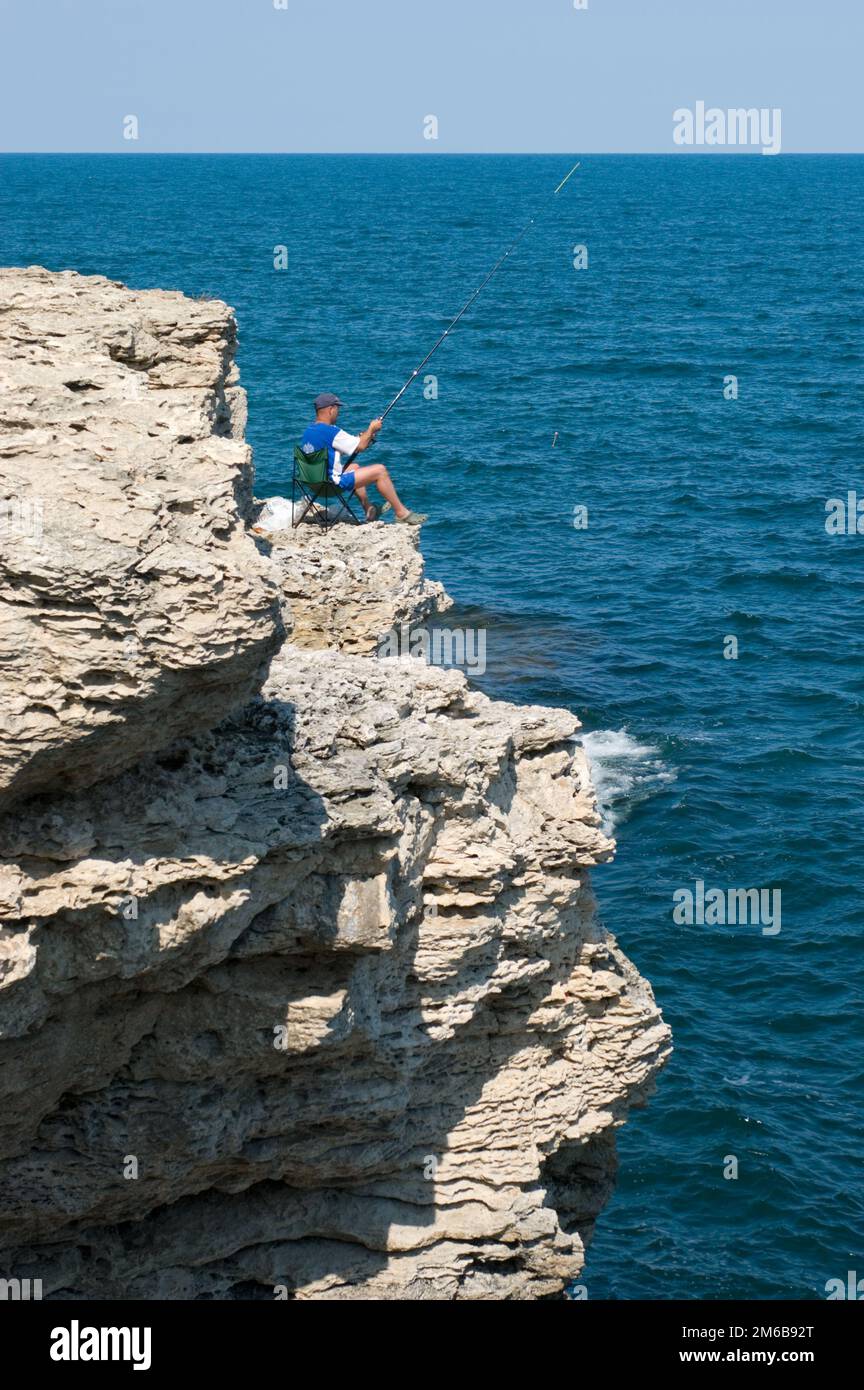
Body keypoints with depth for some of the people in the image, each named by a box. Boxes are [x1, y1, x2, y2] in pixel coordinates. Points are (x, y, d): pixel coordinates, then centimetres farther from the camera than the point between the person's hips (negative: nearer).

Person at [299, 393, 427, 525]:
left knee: (354, 467, 34)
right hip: (334, 482, -10)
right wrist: (371, 429, 5)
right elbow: (360, 447, -11)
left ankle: (369, 509, 36)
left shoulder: (307, 431, 9)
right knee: (380, 471, -5)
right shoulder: (330, 431, -19)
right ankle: (401, 513, 3)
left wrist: (365, 435, 18)